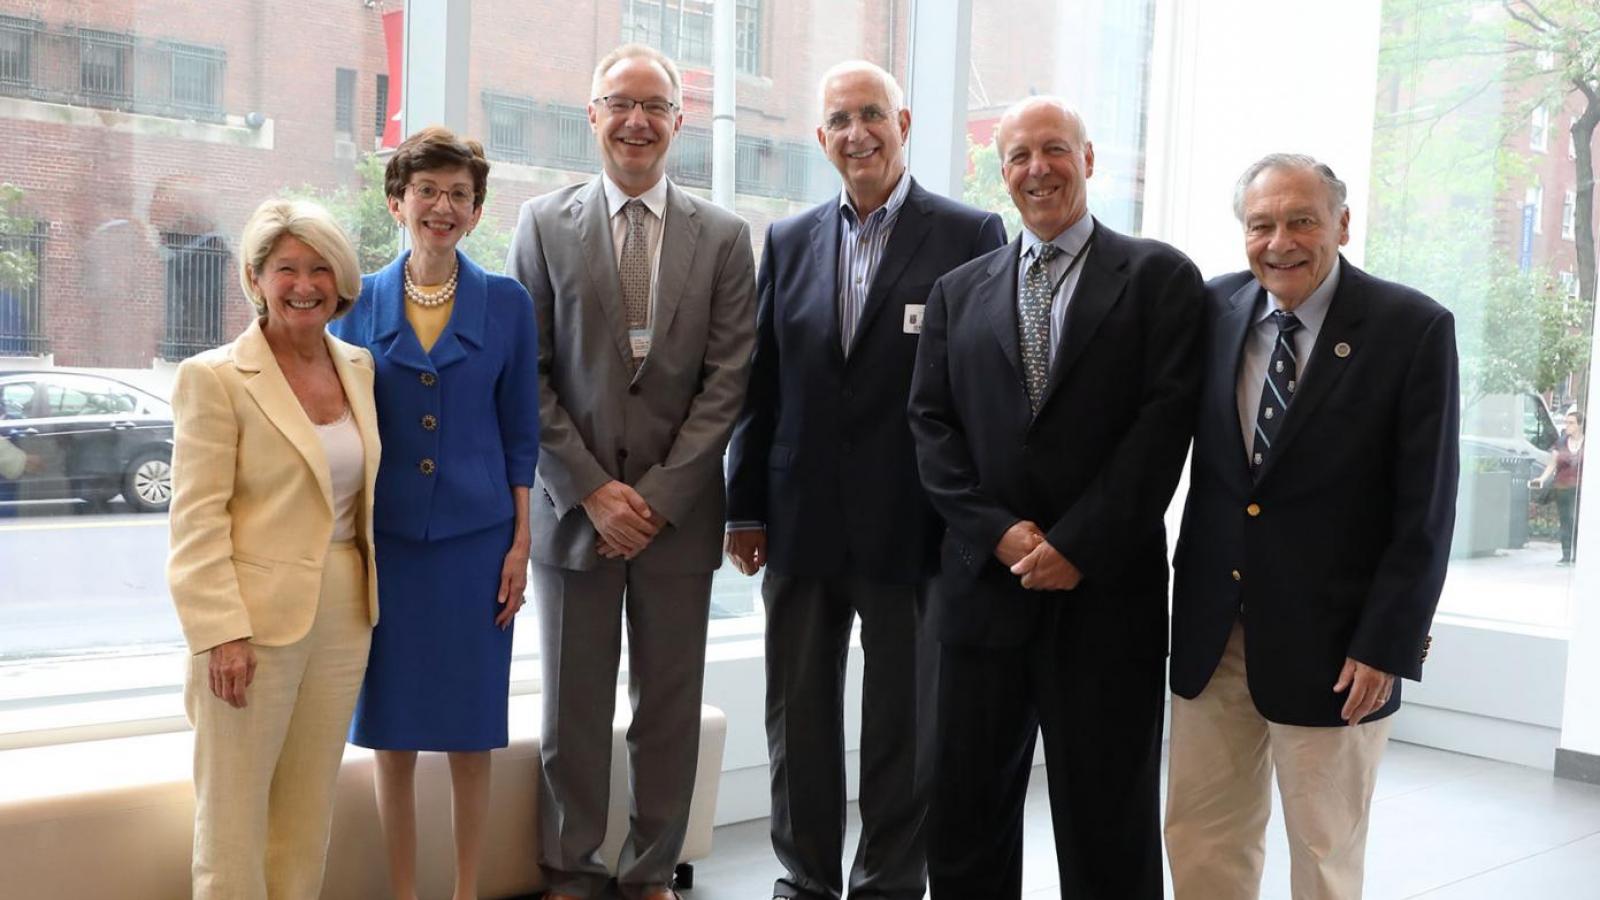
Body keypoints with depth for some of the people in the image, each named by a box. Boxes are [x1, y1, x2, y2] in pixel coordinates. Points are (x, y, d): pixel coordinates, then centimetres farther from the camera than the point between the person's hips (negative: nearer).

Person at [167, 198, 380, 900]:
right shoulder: (214, 377, -8)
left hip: (345, 613, 6)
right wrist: (221, 632, -17)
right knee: (235, 812, 3)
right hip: (256, 617, -5)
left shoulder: (358, 367, 9)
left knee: (309, 812, 13)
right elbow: (196, 521, -11)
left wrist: (370, 597, 10)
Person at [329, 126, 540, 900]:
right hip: (385, 539, 1)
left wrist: (521, 543, -1)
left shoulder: (506, 303, 1)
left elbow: (519, 433, 3)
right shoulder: (360, 303, 3)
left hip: (475, 537, -1)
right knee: (391, 729, 7)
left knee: (469, 726, 6)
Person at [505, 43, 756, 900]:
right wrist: (591, 490, -9)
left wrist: (660, 494, -9)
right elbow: (529, 377, -1)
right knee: (572, 705, 8)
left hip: (678, 509, 1)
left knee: (670, 705, 8)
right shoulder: (543, 224, 3)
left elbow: (727, 380, -1)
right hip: (573, 504, 0)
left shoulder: (724, 236, 4)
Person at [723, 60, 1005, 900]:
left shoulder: (970, 236, -3)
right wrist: (746, 507, 6)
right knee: (798, 717, 13)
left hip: (914, 525, -3)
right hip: (803, 523, 4)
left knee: (903, 721, 9)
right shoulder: (789, 241, 9)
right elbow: (761, 383, 9)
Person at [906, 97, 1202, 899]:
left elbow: (1163, 422, -7)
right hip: (983, 586, 3)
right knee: (965, 822, 10)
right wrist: (999, 532, -9)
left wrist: (1078, 547, -12)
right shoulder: (959, 291, 12)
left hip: (1107, 594, -3)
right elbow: (931, 426, 5)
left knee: (1107, 830, 8)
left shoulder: (1159, 277, 2)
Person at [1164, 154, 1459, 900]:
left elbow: (1425, 509, -9)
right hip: (1209, 629, 3)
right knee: (1200, 838, 12)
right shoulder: (1212, 310, 1)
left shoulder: (1413, 328, -9)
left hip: (1330, 641, -3)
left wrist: (1385, 644, -12)